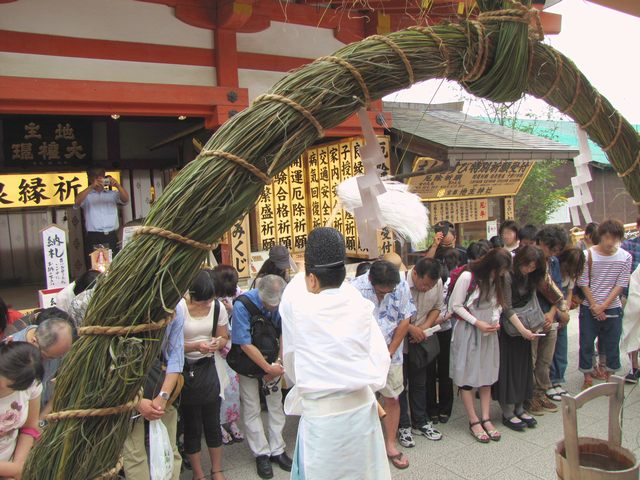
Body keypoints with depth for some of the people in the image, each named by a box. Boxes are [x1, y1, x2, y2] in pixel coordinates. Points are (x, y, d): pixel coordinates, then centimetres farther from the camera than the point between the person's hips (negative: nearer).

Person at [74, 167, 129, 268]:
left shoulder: (112, 194, 18)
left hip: (112, 237, 2)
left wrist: (118, 186, -15)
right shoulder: (87, 195, 11)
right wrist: (91, 187, -18)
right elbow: (77, 202, -8)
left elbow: (125, 200, 2)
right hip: (94, 238, -2)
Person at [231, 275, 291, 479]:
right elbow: (245, 344, -25)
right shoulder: (242, 305, -28)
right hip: (247, 361, -3)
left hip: (272, 360, 3)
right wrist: (270, 369, -20)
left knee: (276, 403, 7)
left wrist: (278, 363, -14)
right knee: (252, 408, 2)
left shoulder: (282, 302, -18)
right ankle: (262, 454, 17)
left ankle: (277, 450, 21)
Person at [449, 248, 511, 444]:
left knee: (487, 373, 9)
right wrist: (477, 323, -16)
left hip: (488, 331, 6)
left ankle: (486, 418, 18)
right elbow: (455, 305, -13)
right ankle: (474, 421, 10)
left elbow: (497, 303, 13)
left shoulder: (496, 278, 2)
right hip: (467, 330, -6)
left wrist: (496, 320, -5)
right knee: (467, 375, 0)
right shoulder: (467, 276, -18)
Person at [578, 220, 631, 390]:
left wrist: (603, 306, -11)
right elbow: (583, 283, -6)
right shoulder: (588, 255, -9)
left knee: (612, 343, 10)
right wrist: (594, 307, -9)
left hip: (613, 308, 1)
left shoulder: (625, 257, -4)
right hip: (589, 308, -1)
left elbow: (620, 285, -4)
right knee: (586, 343, 5)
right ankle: (588, 376, 21)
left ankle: (609, 375, 27)